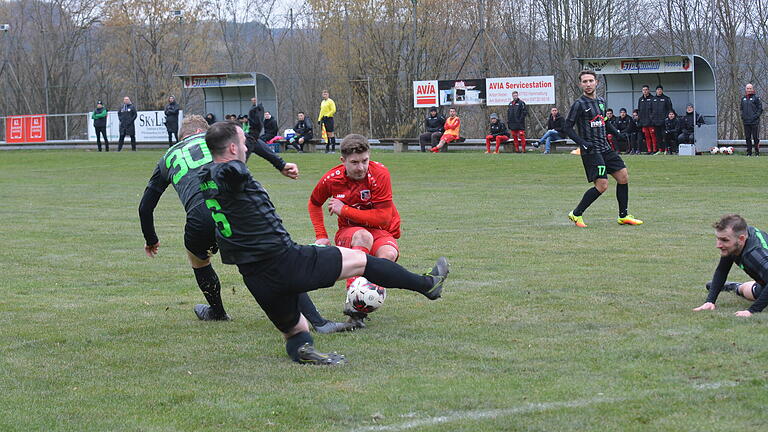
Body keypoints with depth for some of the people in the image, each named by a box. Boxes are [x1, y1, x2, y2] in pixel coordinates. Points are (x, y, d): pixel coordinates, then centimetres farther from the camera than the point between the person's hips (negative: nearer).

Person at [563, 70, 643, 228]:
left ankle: (623, 216, 16)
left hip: (605, 148, 8)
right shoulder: (579, 104, -10)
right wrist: (583, 143, -20)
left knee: (623, 177, 5)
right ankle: (576, 214, -1)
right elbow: (568, 128, -10)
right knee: (602, 185, -14)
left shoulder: (601, 101, 13)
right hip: (591, 151, -8)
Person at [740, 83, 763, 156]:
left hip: (754, 122, -5)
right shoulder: (743, 99, 14)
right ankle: (749, 152, 12)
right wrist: (742, 116, 9)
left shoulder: (756, 98, -2)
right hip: (746, 122, 5)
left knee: (755, 137, -4)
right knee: (747, 138, 6)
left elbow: (760, 109, -2)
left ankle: (757, 152, 1)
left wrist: (756, 116, -12)